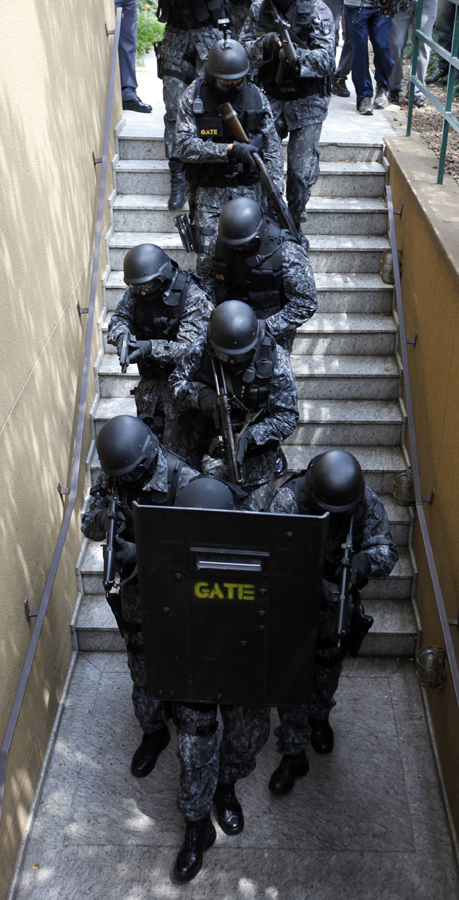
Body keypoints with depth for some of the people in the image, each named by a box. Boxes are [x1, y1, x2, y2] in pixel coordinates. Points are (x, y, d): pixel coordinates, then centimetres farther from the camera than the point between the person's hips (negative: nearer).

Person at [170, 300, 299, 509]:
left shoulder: (275, 360, -16)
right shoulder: (202, 350, -13)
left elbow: (287, 417, -13)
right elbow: (177, 378, 3)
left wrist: (249, 437, -27)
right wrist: (199, 394, -19)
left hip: (257, 444, -1)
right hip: (211, 442, 1)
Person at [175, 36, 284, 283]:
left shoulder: (255, 96, 2)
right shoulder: (193, 96, -5)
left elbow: (272, 145, 6)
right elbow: (185, 146, -14)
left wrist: (275, 190, -4)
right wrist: (229, 149, -22)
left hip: (248, 187, 2)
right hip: (209, 189, -2)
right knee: (208, 254, -7)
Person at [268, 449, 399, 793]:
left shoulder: (367, 503, -23)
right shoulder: (288, 500, -32)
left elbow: (387, 549, -20)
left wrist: (365, 560, -44)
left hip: (337, 596, 3)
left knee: (329, 661, 23)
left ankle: (319, 716, 53)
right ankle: (293, 753, 20)